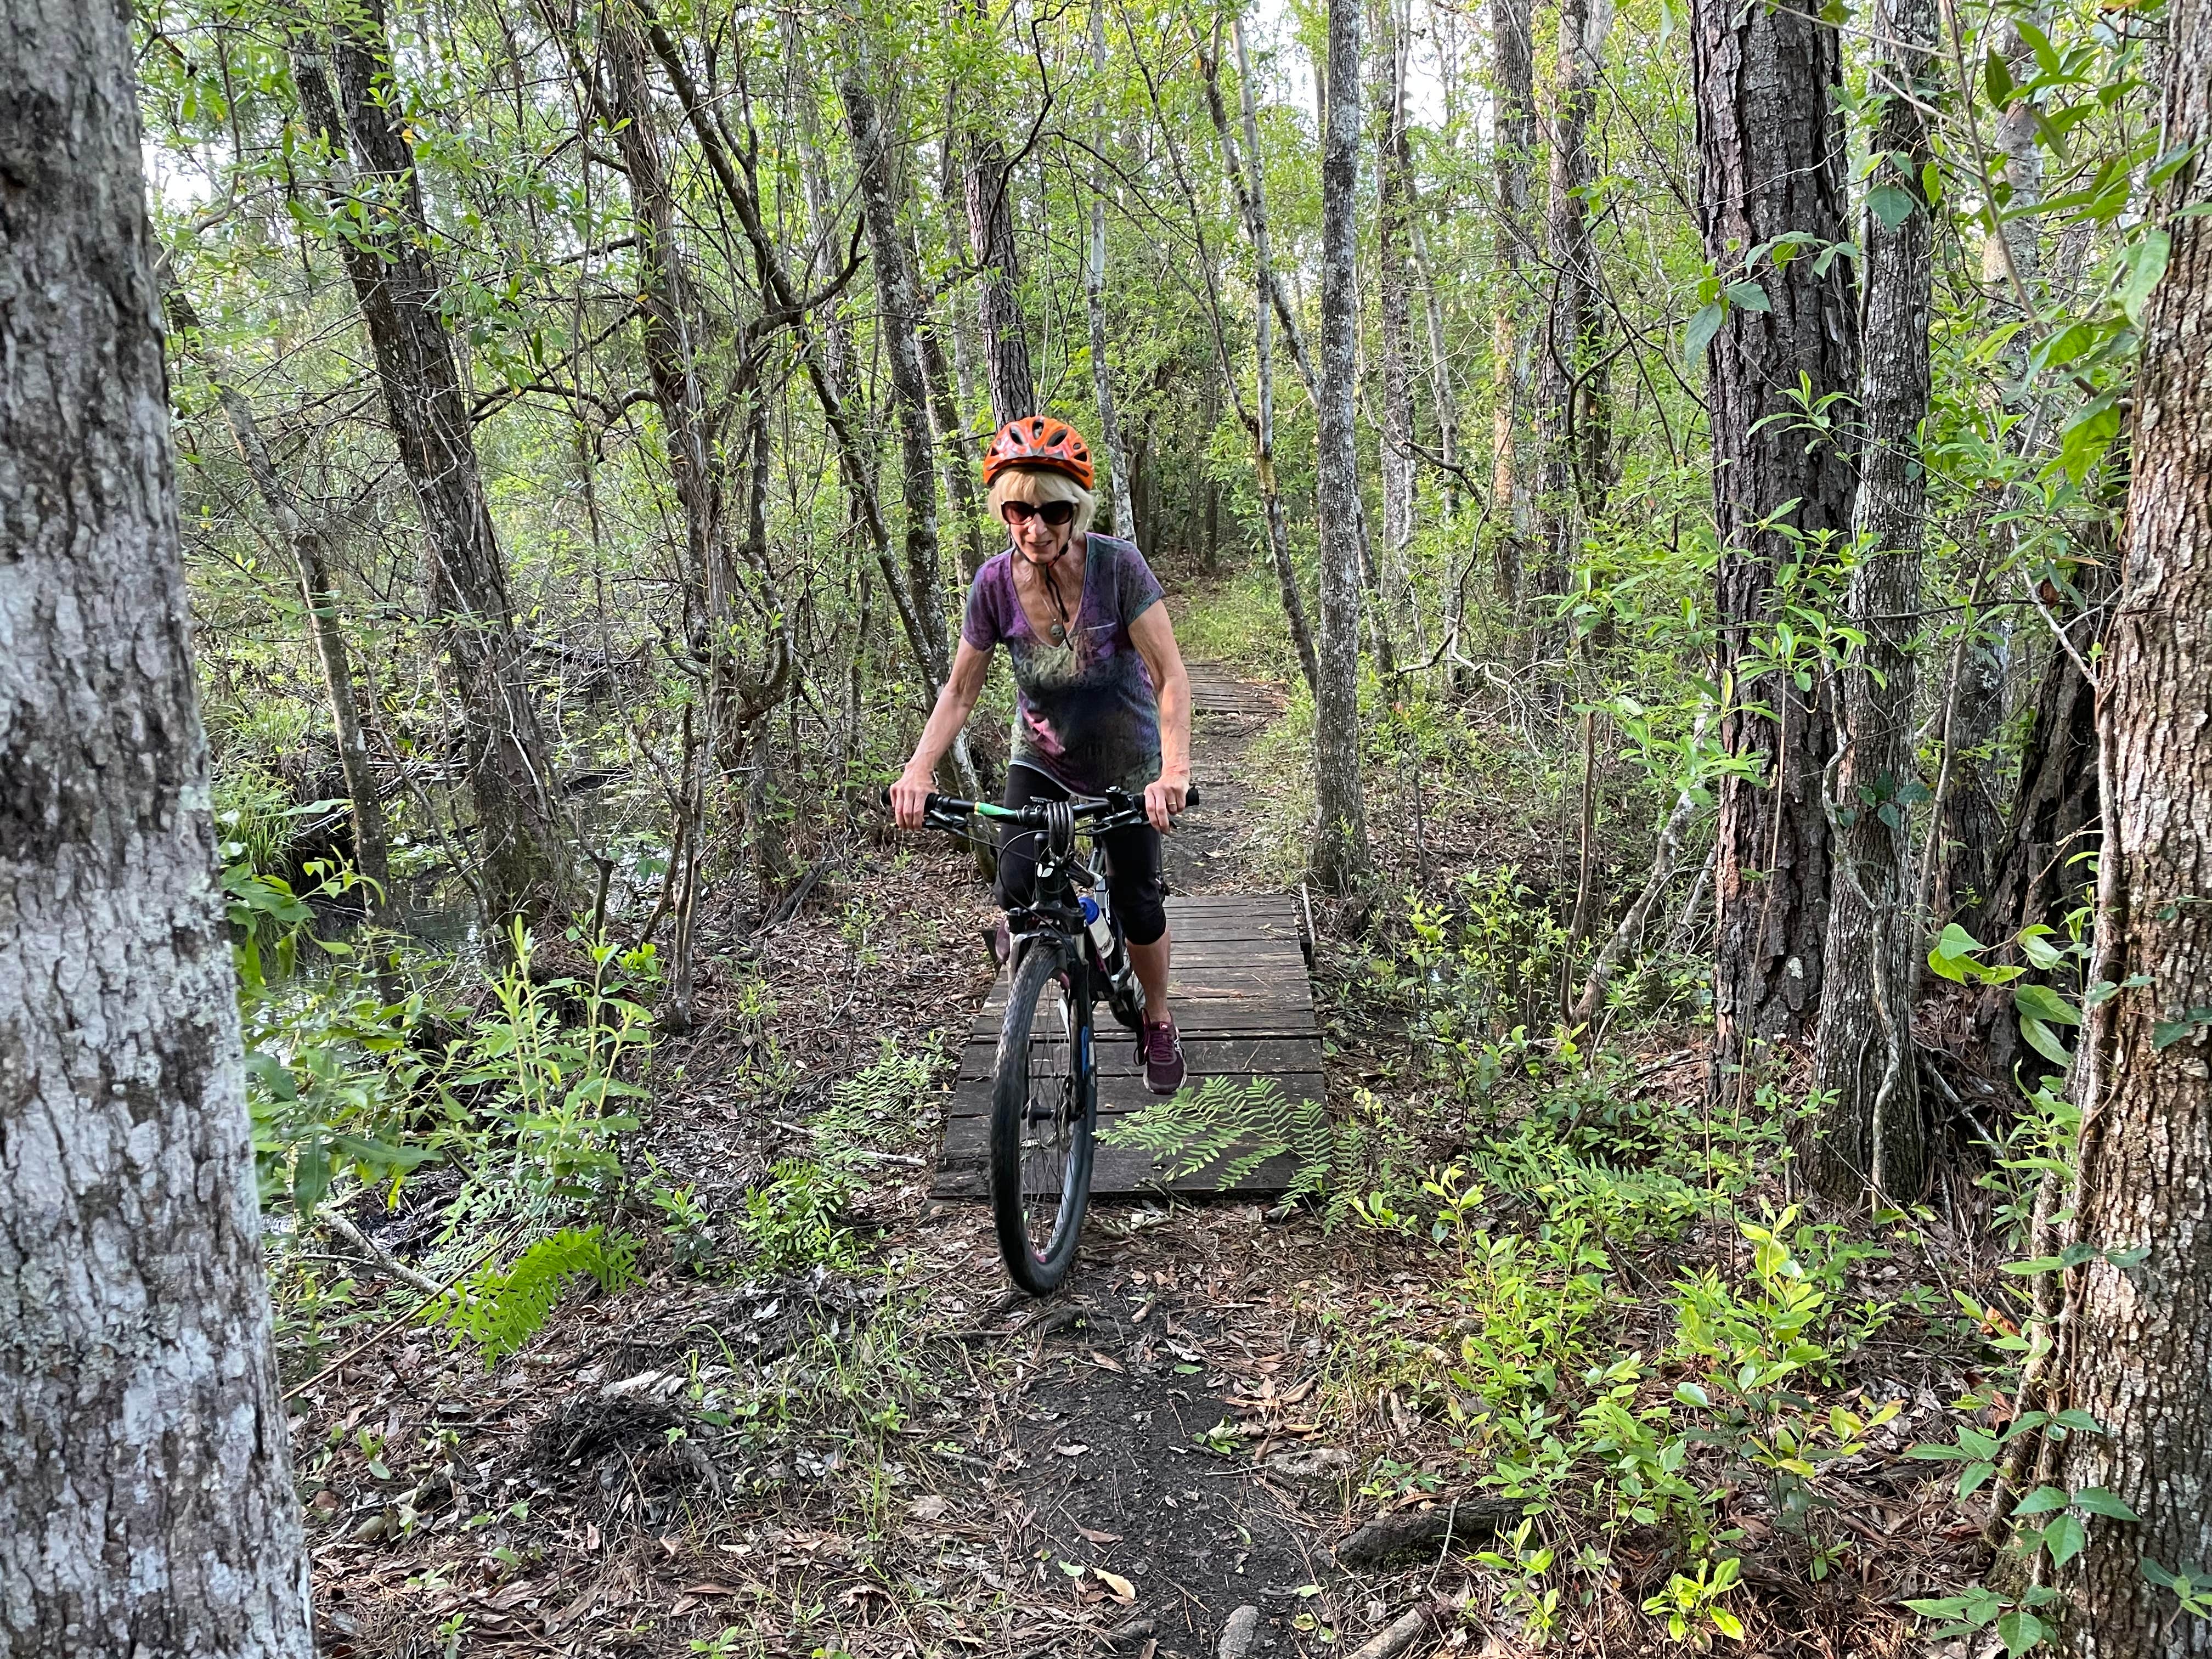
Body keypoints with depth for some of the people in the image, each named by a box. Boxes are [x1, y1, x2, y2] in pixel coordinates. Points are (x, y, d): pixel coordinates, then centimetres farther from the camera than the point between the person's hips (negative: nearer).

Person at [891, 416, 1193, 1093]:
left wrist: (1174, 772, -43)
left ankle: (1158, 1024, 32)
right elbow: (960, 692, -10)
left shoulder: (1118, 566, -27)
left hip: (1126, 764, -2)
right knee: (1019, 891, -17)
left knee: (1139, 910, 3)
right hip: (1043, 761, 2)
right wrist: (918, 771, -25)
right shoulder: (995, 584, -19)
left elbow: (1171, 678, -28)